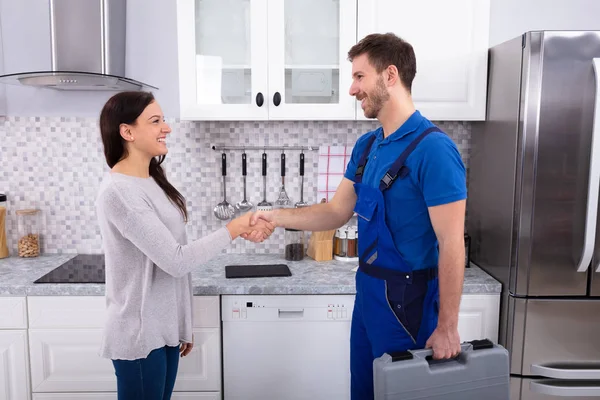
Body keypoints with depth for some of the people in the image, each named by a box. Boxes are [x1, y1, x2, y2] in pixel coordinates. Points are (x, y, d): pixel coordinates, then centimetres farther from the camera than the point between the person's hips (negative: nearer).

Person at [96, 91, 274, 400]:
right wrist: (234, 229, -16)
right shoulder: (117, 191, -21)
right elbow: (175, 259, -23)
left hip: (164, 327, 8)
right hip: (140, 334, -8)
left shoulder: (153, 181, 6)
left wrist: (182, 326, 14)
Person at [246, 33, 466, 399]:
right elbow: (337, 212, 10)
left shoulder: (433, 148, -20)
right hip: (368, 291, 8)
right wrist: (275, 217, 0)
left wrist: (447, 327, -18)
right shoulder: (366, 146, 5)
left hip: (407, 298, -7)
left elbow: (452, 243, -20)